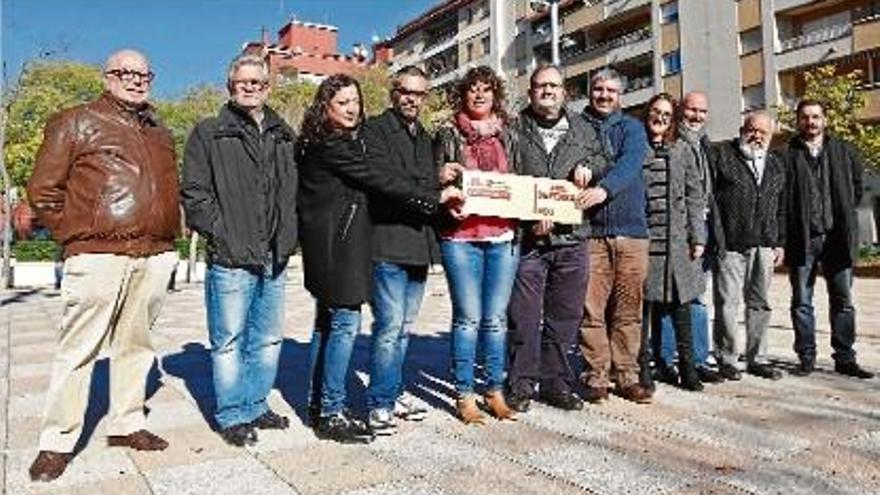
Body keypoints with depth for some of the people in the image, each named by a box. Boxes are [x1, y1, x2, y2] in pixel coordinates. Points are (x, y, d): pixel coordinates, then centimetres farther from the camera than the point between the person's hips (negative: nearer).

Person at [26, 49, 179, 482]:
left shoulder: (160, 134, 19)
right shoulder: (76, 123, 4)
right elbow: (43, 190, 2)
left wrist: (166, 234, 12)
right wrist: (76, 235, 0)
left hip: (154, 256, 5)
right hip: (97, 257, -5)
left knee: (135, 344, 12)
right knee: (78, 349, -1)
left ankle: (127, 424, 24)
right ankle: (57, 442, 9)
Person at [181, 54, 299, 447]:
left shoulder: (284, 137, 16)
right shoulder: (209, 134, 1)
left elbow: (294, 191, 18)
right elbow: (194, 193, -5)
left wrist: (287, 235, 7)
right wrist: (222, 235, -12)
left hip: (274, 259, 5)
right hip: (231, 260, -5)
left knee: (268, 340, 14)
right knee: (229, 342, 3)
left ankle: (255, 406, 29)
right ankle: (232, 417, 17)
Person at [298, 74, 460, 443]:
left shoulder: (346, 141, 17)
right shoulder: (330, 145, -14)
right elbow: (377, 180, -19)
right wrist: (433, 198, -17)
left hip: (331, 243, 11)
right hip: (336, 243, -11)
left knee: (327, 321, 13)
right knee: (345, 322, -8)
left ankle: (319, 405, 23)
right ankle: (331, 413, 0)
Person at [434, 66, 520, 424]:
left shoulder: (508, 135, 16)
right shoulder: (449, 135, 8)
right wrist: (442, 179, -13)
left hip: (503, 236, 2)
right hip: (461, 236, -2)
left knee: (496, 318, 6)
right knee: (468, 317, -2)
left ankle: (495, 391, 19)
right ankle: (464, 395, 10)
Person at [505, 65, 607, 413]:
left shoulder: (582, 130, 16)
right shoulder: (514, 130, 4)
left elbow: (602, 159, 26)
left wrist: (587, 166, 2)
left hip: (571, 239, 4)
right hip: (527, 238, -3)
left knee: (565, 315, 9)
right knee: (524, 316, -1)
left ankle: (556, 382, 22)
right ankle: (521, 384, 12)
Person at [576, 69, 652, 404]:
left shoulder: (632, 127, 13)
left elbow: (631, 161, -7)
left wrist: (605, 187, -25)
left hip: (631, 229, 1)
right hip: (590, 231, -1)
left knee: (628, 310, 5)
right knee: (592, 310, -2)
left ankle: (627, 376, 16)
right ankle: (597, 377, 9)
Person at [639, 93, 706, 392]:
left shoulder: (682, 150, 12)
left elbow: (694, 195, 9)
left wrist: (697, 237, 2)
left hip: (677, 240, 2)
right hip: (643, 237, -1)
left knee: (680, 303, 2)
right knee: (644, 304, 1)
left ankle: (687, 367, 12)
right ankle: (642, 366, 11)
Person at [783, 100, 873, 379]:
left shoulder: (845, 151, 9)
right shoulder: (788, 154, 0)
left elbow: (858, 186, 18)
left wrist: (845, 216, 11)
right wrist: (784, 236, -7)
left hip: (837, 237, 2)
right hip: (802, 238, -2)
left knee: (843, 301, 6)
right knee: (802, 302, 4)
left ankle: (845, 358, 15)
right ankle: (806, 357, 14)